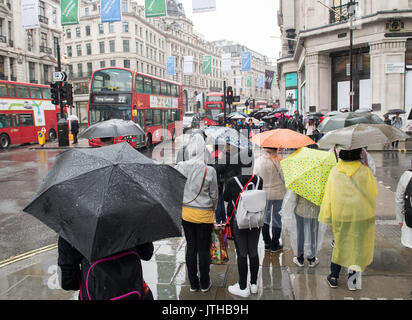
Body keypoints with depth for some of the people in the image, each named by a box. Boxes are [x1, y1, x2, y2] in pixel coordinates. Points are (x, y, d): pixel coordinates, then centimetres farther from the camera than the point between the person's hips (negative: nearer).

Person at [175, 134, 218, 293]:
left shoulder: (179, 167, -8)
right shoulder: (209, 171, -16)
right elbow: (214, 195, -5)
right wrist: (212, 210, 12)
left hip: (185, 213, 3)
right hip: (204, 215, -3)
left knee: (190, 247, 15)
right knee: (204, 249, 11)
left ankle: (193, 284, 27)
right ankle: (204, 284, 26)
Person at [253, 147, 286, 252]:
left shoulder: (258, 160, -7)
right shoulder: (278, 160, -16)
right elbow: (284, 177, -11)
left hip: (263, 193, 3)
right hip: (277, 193, -3)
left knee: (265, 217, 15)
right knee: (276, 218, 9)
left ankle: (267, 243, 24)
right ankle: (275, 245, 18)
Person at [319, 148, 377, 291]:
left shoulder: (335, 171, -7)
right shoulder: (364, 171, -12)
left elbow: (329, 195, -5)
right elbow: (374, 192, 2)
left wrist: (327, 217, 3)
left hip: (340, 216, 2)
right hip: (362, 215, -2)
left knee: (339, 244, 18)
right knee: (358, 246, 12)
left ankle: (333, 277, 24)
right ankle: (353, 279, 14)